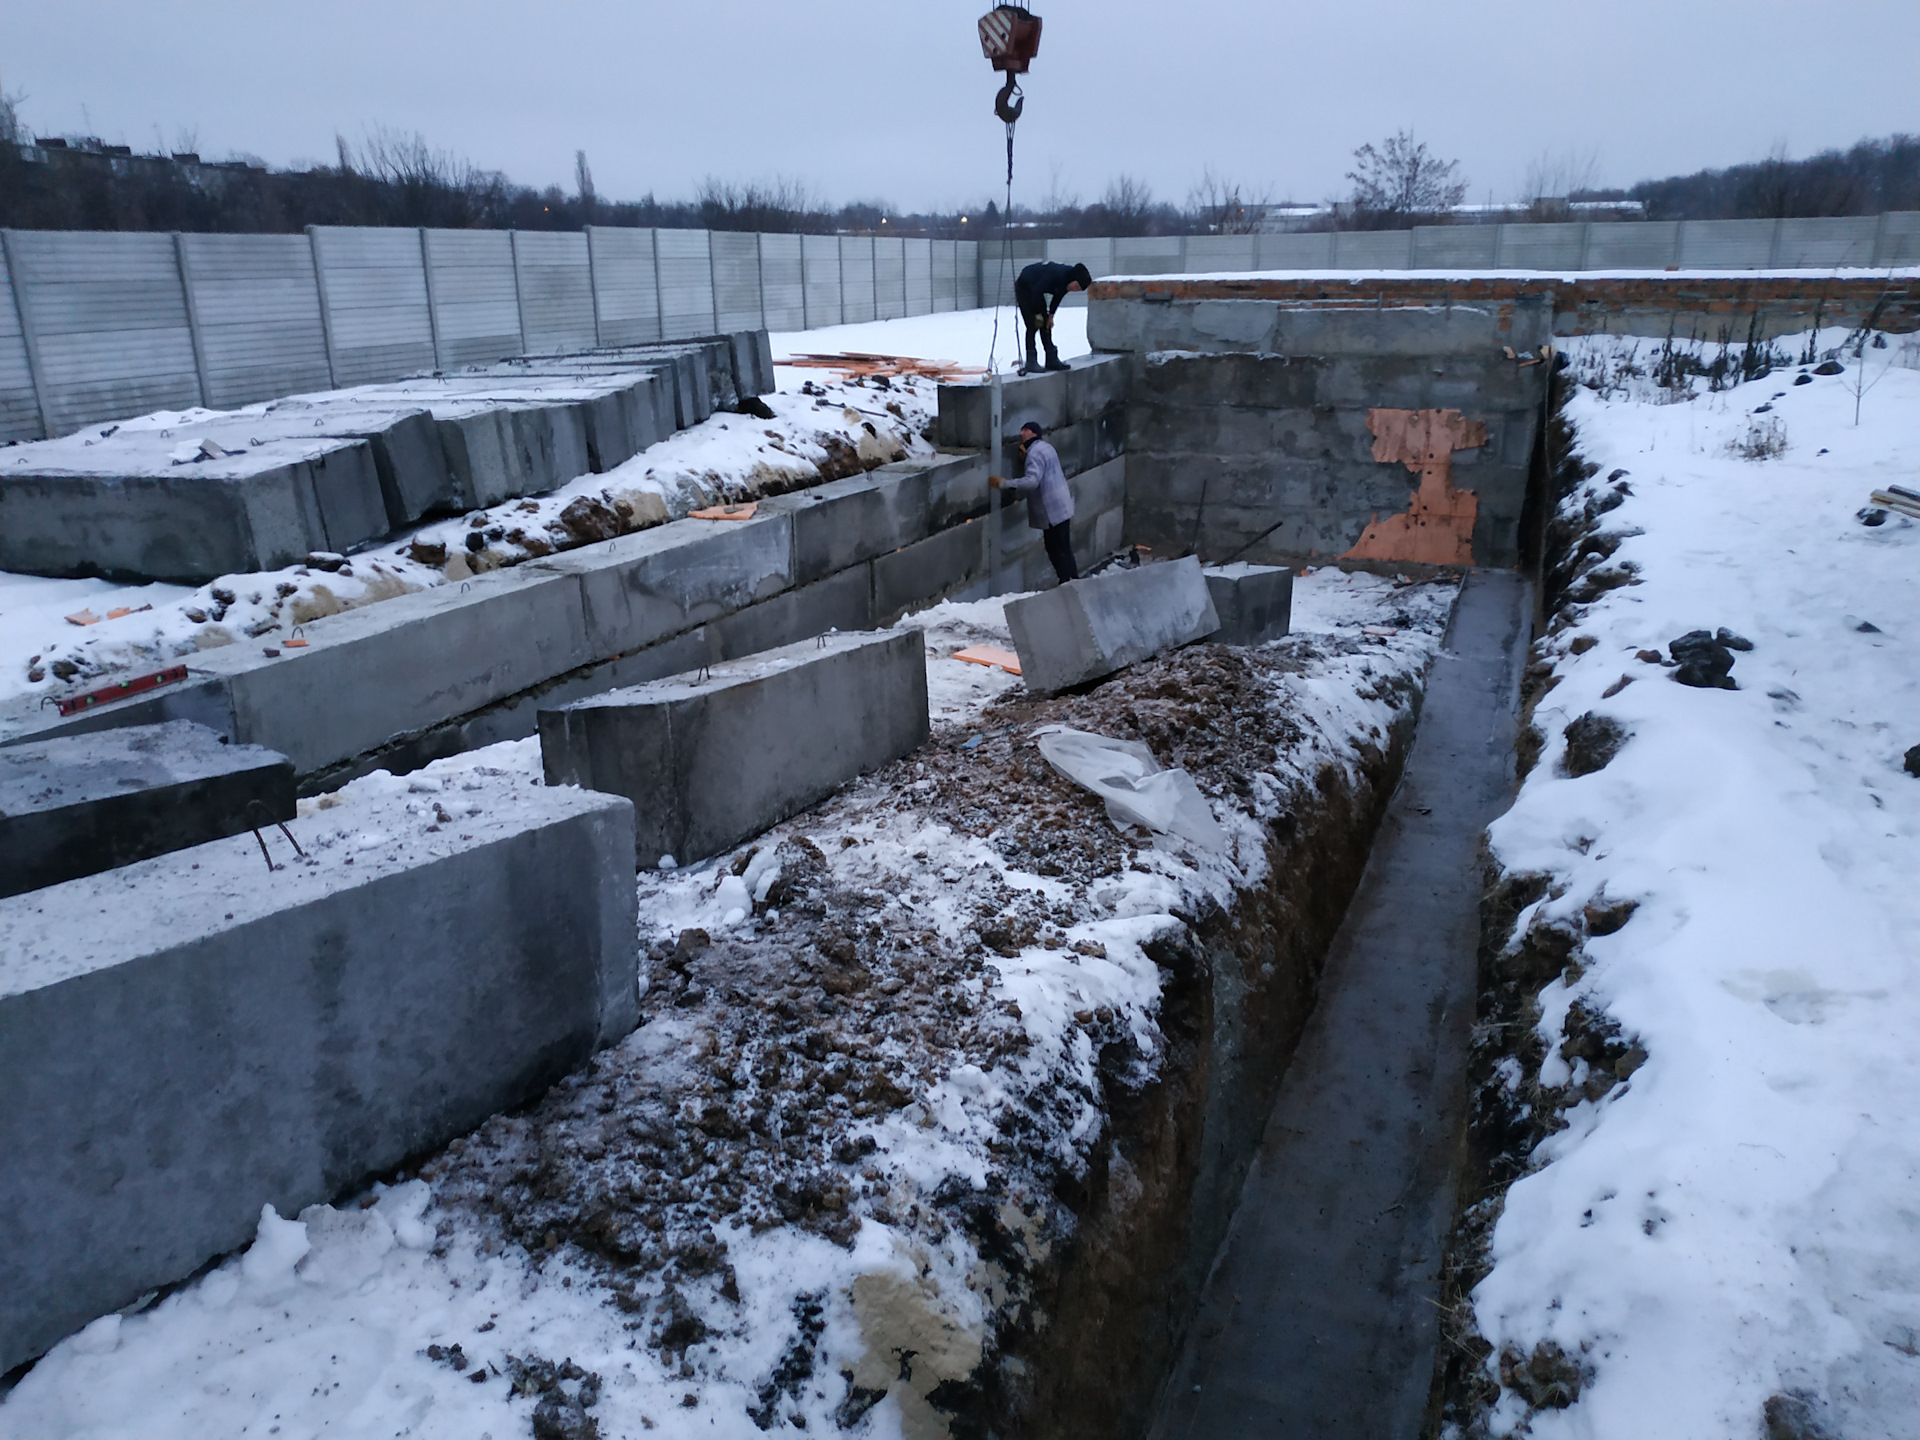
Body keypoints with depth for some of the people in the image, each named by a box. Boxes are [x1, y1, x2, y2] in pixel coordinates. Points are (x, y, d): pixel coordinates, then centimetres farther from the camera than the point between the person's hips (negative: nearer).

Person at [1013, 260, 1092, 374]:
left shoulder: (1066, 280, -9)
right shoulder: (1056, 274, -34)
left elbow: (1058, 297, 5)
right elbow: (1037, 292, -30)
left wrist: (1050, 315, 0)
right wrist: (1038, 313, -22)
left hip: (1036, 291, 8)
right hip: (1024, 288, -8)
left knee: (1046, 325, 5)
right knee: (1033, 325, -13)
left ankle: (1052, 360, 8)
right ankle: (1031, 363, -13)